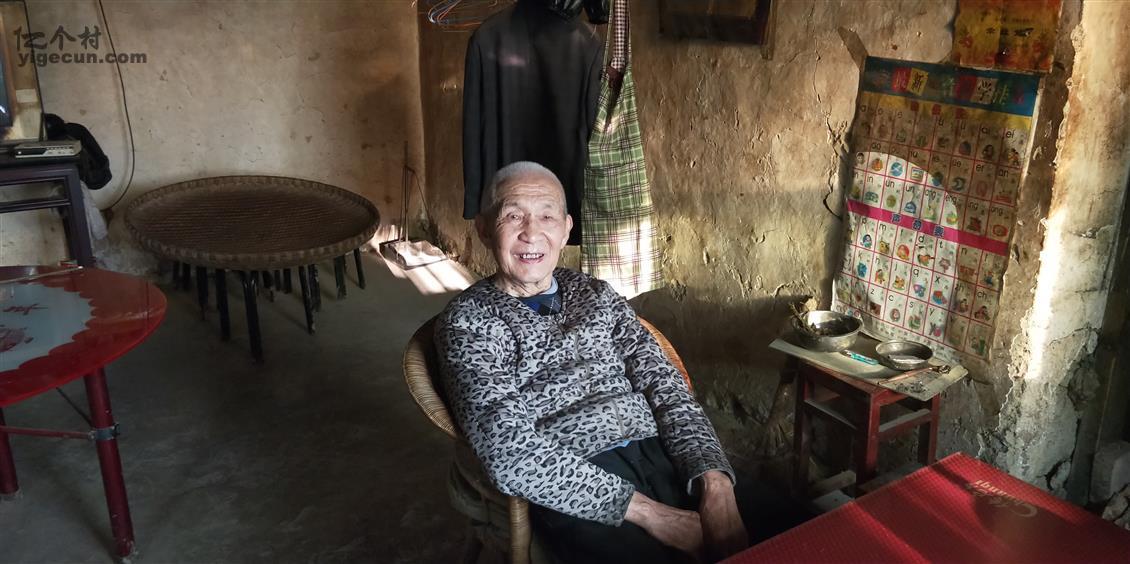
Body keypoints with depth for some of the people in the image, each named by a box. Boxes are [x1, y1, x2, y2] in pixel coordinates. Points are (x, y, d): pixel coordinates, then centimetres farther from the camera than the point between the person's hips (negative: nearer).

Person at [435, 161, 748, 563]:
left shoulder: (597, 295, 15)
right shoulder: (467, 320, -1)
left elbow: (665, 387, 6)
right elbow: (511, 455, -12)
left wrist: (715, 484, -13)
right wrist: (647, 512, -17)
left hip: (656, 452, 5)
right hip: (572, 490, -4)